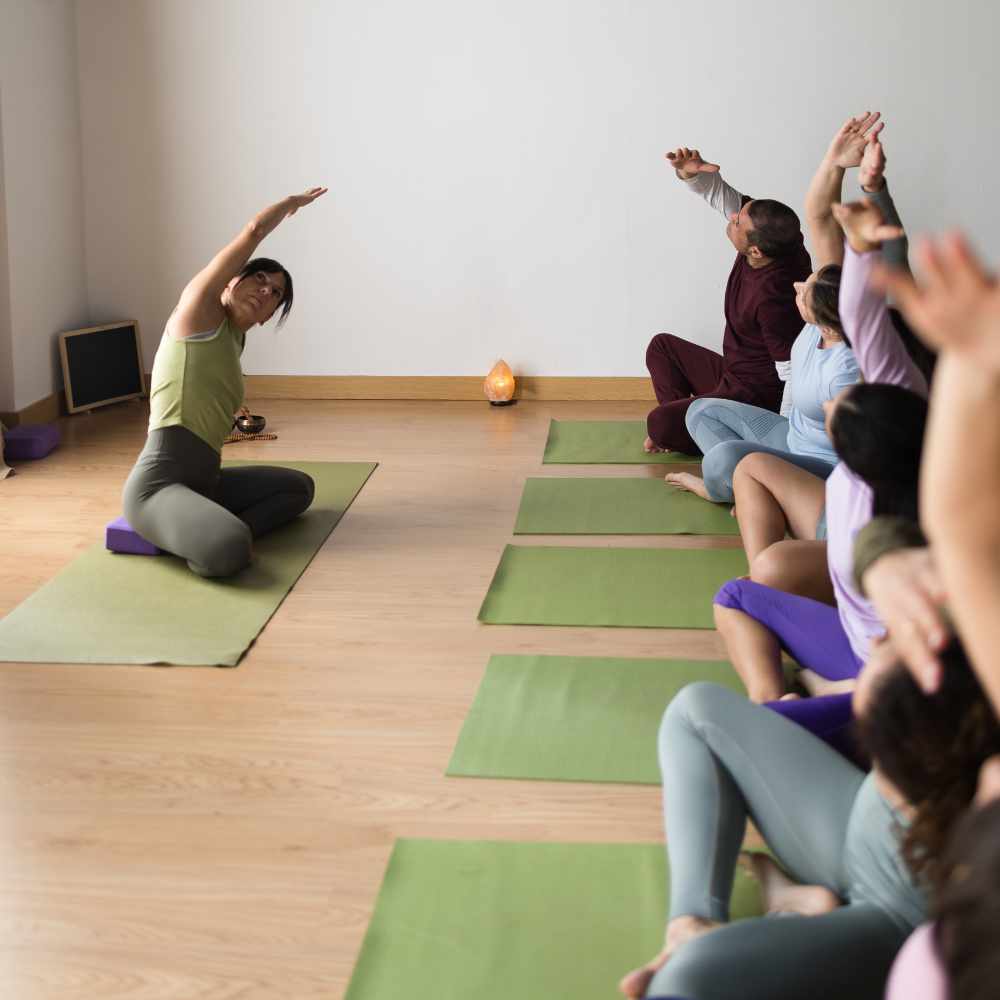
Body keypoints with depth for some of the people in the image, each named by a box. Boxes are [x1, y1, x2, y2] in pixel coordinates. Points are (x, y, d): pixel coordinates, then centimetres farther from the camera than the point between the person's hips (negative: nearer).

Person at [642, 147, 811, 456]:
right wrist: (690, 171, -22)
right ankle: (681, 424, 12)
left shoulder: (774, 296, -36)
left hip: (758, 395, -10)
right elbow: (719, 193, -1)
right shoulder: (767, 231, -12)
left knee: (659, 424, -23)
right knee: (661, 346, 22)